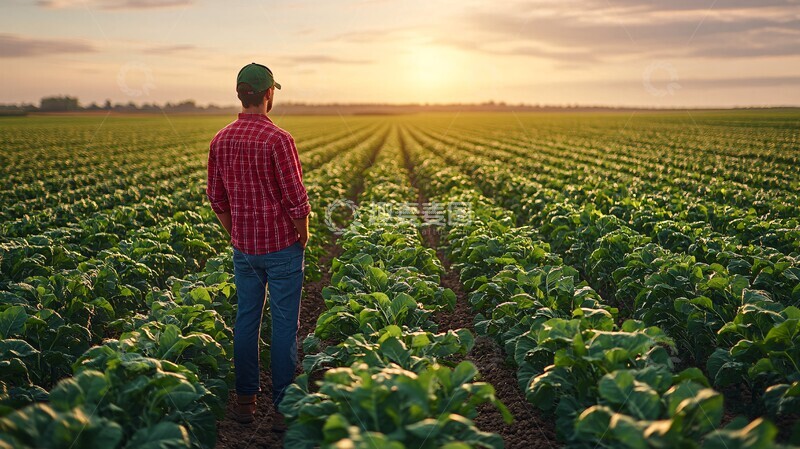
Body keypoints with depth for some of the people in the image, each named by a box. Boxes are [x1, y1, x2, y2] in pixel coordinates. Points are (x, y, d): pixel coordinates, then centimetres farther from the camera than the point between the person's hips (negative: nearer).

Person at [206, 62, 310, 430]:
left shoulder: (221, 140, 2)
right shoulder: (277, 139, -17)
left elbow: (216, 197, 9)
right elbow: (296, 198, -16)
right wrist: (302, 238, 0)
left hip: (244, 248, 6)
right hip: (282, 247, -5)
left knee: (246, 320, 14)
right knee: (284, 325, 4)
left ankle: (245, 400, 24)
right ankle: (283, 407, 13)